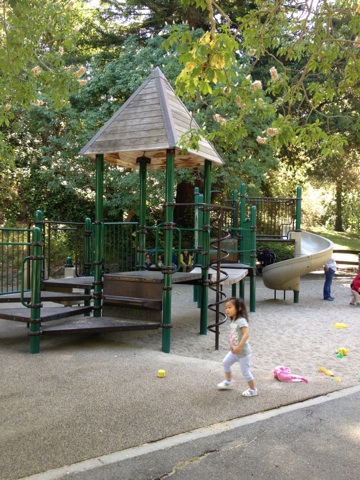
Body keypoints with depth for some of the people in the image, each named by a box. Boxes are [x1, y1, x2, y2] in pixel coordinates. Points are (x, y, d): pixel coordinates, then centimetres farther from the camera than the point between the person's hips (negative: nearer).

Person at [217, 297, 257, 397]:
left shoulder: (241, 321, -24)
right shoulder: (233, 321, 3)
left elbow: (246, 334, -35)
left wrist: (239, 347, -39)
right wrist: (232, 346, 8)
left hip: (243, 352, -9)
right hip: (234, 351, 9)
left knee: (245, 372, 1)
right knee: (226, 363, 21)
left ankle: (253, 390, 20)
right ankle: (228, 382, 41)